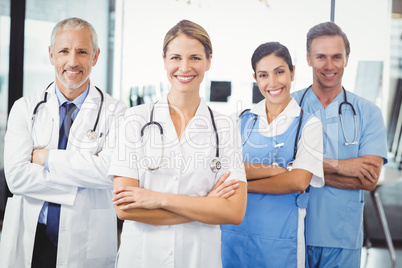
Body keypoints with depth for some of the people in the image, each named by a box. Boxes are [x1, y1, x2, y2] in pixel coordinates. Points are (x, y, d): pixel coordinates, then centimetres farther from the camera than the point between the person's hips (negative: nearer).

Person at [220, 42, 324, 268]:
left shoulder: (308, 124, -2)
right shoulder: (242, 120, 7)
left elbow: (299, 182, -13)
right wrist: (277, 169, -16)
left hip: (280, 238, -2)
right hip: (234, 231, 3)